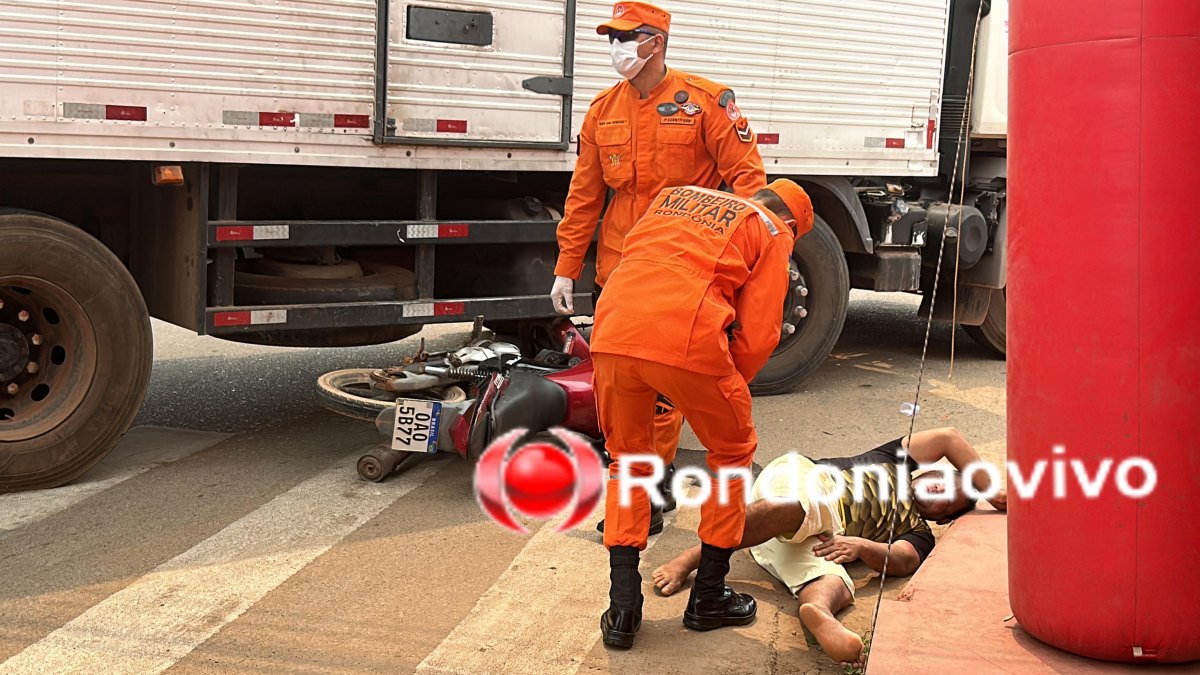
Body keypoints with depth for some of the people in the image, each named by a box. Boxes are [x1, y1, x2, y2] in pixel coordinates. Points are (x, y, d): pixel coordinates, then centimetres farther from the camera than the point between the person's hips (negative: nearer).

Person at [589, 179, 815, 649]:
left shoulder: (674, 197, 32)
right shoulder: (772, 233, 17)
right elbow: (759, 333, 7)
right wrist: (729, 386, 24)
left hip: (612, 332, 5)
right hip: (688, 340, -4)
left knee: (627, 462, 24)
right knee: (732, 453, 22)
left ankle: (622, 609, 19)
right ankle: (708, 600, 29)